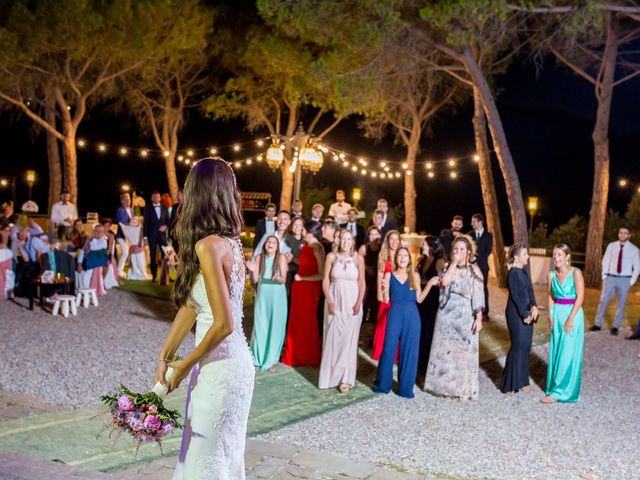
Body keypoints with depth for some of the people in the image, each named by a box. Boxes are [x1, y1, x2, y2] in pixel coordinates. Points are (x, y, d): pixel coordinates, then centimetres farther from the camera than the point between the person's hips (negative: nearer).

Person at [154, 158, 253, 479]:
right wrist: (164, 357, 8)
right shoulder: (229, 241, 6)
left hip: (220, 366, -9)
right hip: (229, 362, 9)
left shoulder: (208, 246, -21)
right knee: (222, 454, 20)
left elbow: (224, 325, -24)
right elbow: (191, 306, 9)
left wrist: (184, 366, -11)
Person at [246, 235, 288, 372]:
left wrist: (278, 278, -35)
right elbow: (255, 281, 0)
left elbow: (283, 280, -13)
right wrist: (253, 271, -20)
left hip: (277, 297, -2)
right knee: (260, 327, 5)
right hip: (262, 296, 2)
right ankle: (258, 358, 22)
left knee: (275, 327, 3)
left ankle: (271, 360, 14)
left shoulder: (281, 258, -8)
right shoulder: (259, 257, -1)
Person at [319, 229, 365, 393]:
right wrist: (329, 301, -8)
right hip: (335, 301, 0)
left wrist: (358, 303, -8)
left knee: (349, 339, 1)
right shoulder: (331, 257, 0)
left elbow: (362, 283, 1)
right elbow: (326, 280, 0)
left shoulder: (358, 258, 0)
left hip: (352, 302, 0)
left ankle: (345, 378, 7)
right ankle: (331, 375, 15)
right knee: (332, 338, 3)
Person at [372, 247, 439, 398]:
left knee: (409, 351, 4)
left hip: (412, 316, 1)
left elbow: (419, 299, 7)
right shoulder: (389, 275, 4)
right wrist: (385, 288, -17)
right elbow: (386, 300, 2)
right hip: (395, 315, -1)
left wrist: (430, 284, 0)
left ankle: (405, 387, 14)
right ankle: (382, 384, 14)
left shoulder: (415, 276, 8)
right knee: (389, 349, -1)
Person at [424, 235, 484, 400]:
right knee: (445, 350, 7)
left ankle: (464, 389, 11)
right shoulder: (448, 267, 7)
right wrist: (454, 263, -12)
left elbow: (478, 296, -7)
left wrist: (479, 318, -12)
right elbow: (444, 282, -14)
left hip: (465, 316, -3)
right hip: (446, 315, 3)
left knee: (464, 351, 1)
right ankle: (447, 386, 18)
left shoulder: (474, 269, -3)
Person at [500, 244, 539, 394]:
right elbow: (515, 296, -16)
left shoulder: (524, 272, 11)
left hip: (526, 313, 8)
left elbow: (530, 290, 8)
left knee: (525, 347, 11)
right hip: (516, 314, -8)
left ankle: (521, 381, 22)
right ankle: (510, 384, 8)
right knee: (518, 346, -2)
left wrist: (534, 306, -8)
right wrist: (525, 314, -14)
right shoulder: (513, 273, -14)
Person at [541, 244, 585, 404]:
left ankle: (559, 392, 2)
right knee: (555, 352, 10)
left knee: (567, 354, -1)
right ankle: (555, 384, 22)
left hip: (572, 314, -5)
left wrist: (570, 319, -15)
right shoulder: (552, 274, 4)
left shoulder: (575, 273, -12)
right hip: (557, 314, 5)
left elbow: (580, 297, -12)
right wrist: (550, 315, 0)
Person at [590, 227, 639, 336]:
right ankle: (598, 324, 9)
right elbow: (605, 261, 8)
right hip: (610, 278, 1)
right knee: (603, 301, 1)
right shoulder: (611, 246, 0)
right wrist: (604, 275, 1)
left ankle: (616, 327, 15)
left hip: (624, 279, -1)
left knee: (621, 303, 6)